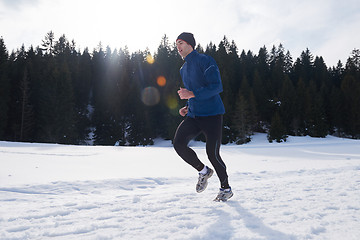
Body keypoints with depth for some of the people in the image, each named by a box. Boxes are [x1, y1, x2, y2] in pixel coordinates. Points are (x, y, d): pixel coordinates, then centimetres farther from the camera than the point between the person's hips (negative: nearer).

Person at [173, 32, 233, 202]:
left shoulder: (205, 61, -7)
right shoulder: (183, 70, 19)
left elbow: (217, 86, -17)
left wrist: (192, 94, -23)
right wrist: (187, 107, 12)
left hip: (212, 114, -7)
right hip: (193, 116, 7)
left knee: (212, 153, -6)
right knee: (178, 143, -14)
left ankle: (226, 189, 19)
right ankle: (203, 171, 11)